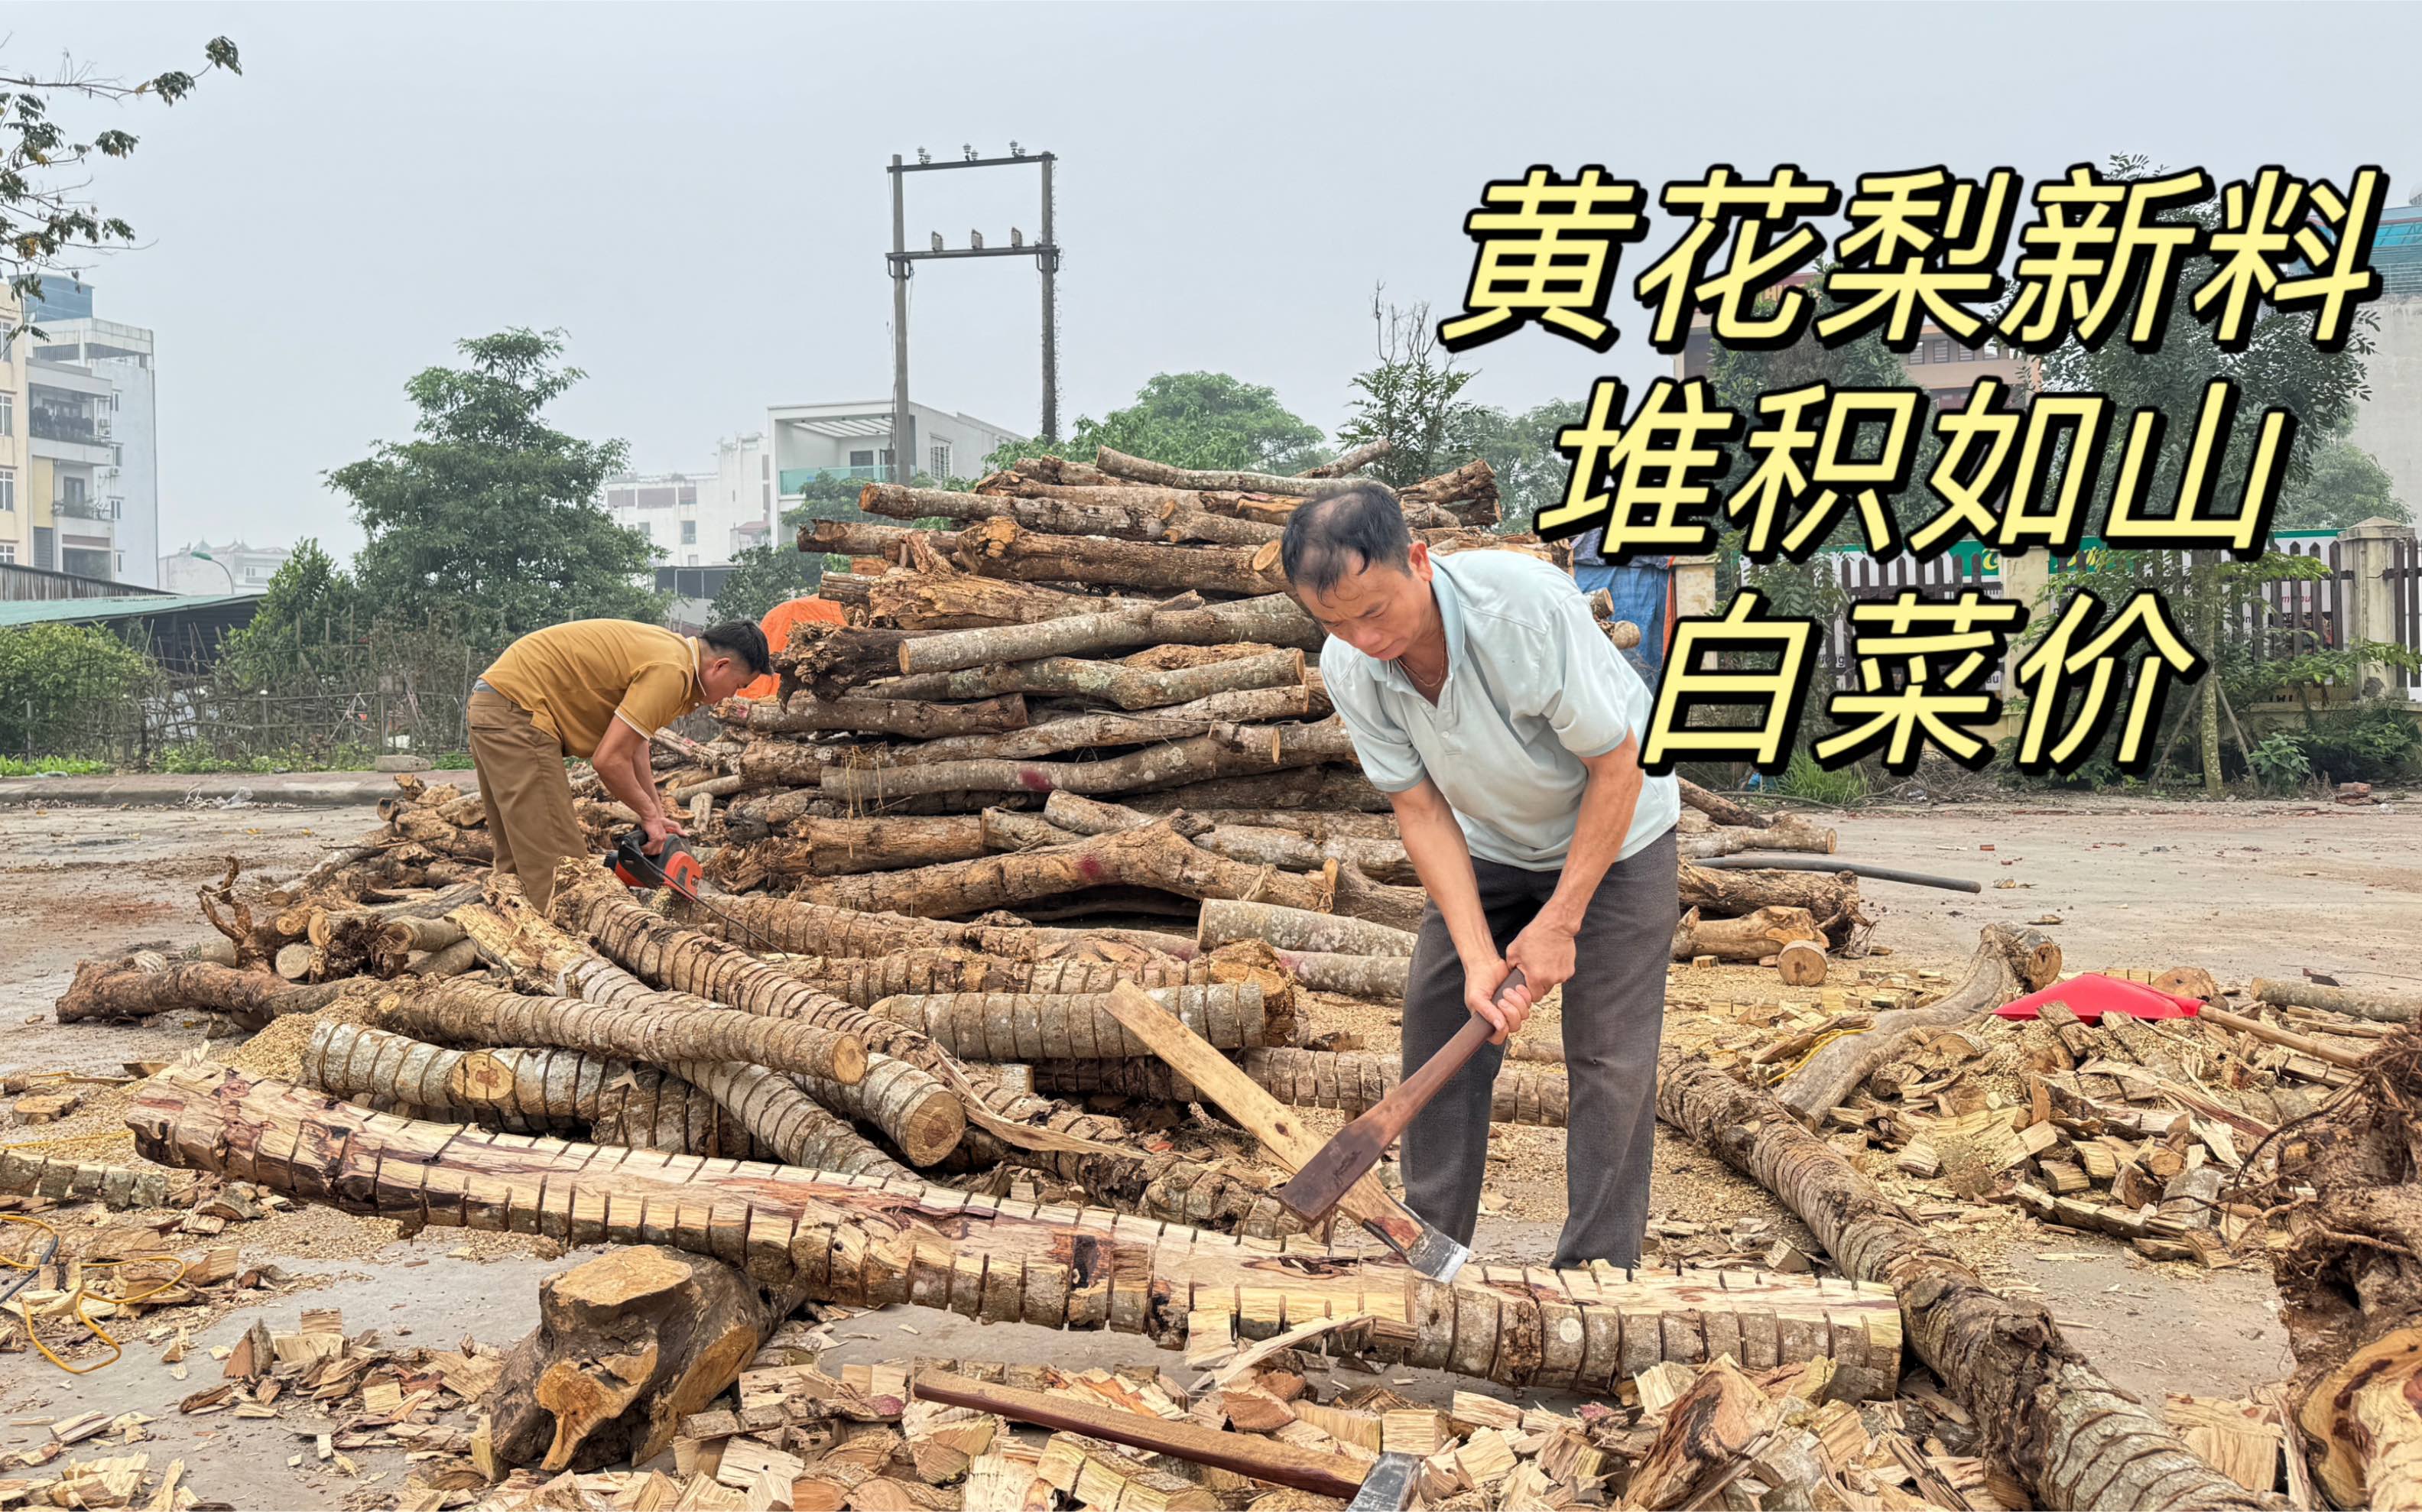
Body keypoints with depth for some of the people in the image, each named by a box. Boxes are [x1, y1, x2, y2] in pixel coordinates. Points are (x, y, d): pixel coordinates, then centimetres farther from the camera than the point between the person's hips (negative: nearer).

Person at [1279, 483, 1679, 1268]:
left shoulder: (1528, 603, -36)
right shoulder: (1348, 667, -22)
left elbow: (1616, 767, -26)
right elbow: (1421, 811, -14)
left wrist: (1560, 921, -21)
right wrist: (1477, 954, -23)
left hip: (1614, 834, -4)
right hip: (1488, 847, 4)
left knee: (1609, 1056, -8)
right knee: (1439, 1026, 2)